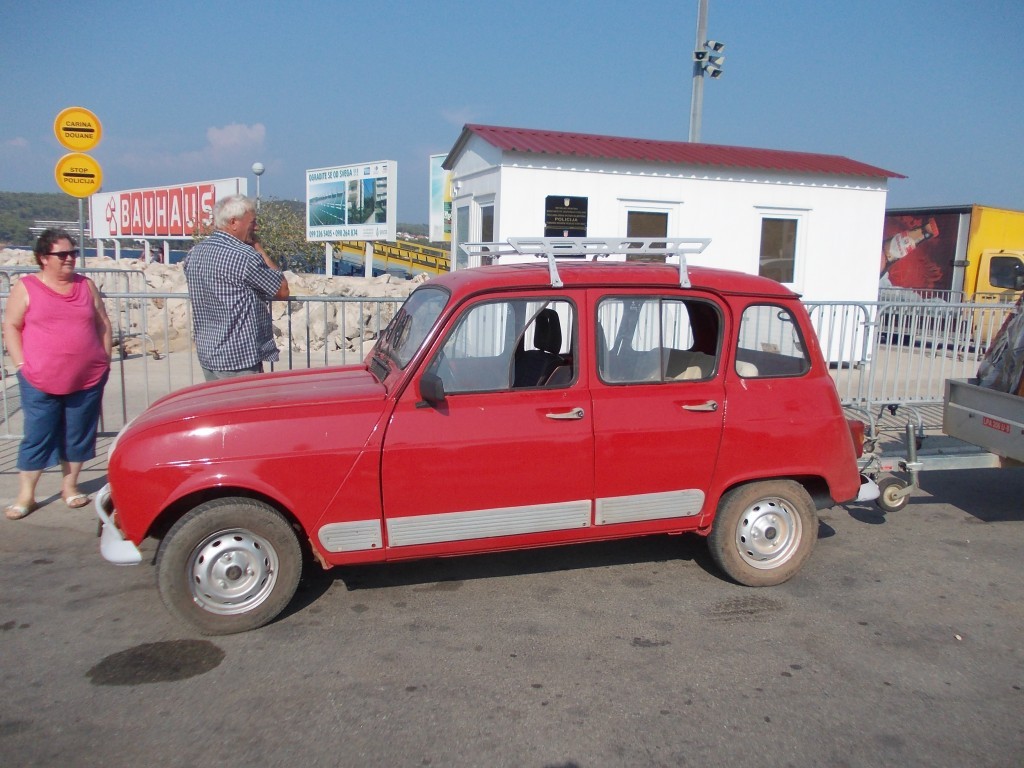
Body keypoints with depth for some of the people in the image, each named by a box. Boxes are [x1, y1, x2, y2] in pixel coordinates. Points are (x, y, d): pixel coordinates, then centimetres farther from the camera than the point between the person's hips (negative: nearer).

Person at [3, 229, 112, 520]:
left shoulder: (86, 285, 9)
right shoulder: (26, 287, 1)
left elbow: (103, 324, 13)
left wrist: (105, 359, 6)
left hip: (88, 379, 3)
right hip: (40, 382, -2)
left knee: (78, 436, 10)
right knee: (37, 438, 4)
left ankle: (70, 487, 26)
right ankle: (25, 495, 17)